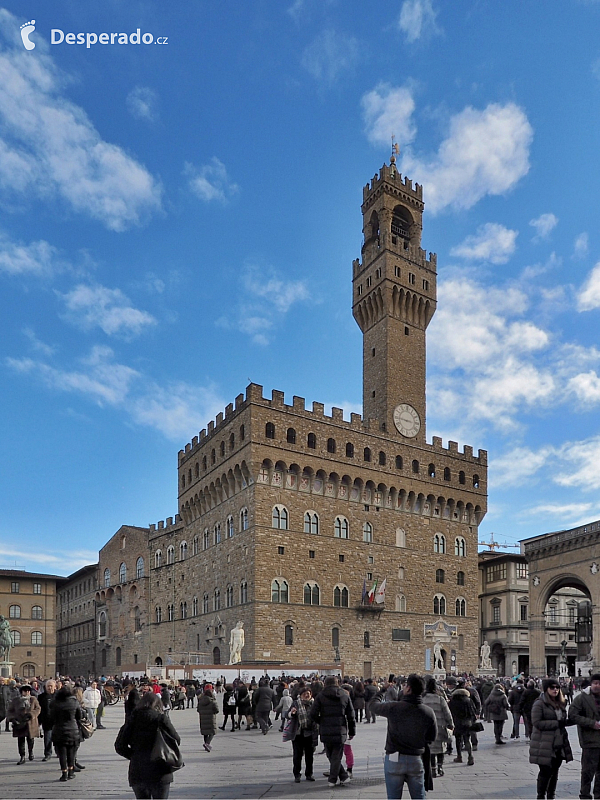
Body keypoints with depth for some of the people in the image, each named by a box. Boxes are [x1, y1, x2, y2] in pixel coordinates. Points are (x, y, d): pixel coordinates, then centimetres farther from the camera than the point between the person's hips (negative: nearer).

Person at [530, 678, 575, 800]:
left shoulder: (561, 703, 13)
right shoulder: (539, 703, -11)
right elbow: (537, 723, -18)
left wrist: (572, 721, 4)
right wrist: (557, 723, -18)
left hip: (559, 744, 7)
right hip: (545, 745, -7)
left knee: (555, 770, 13)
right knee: (545, 771, -2)